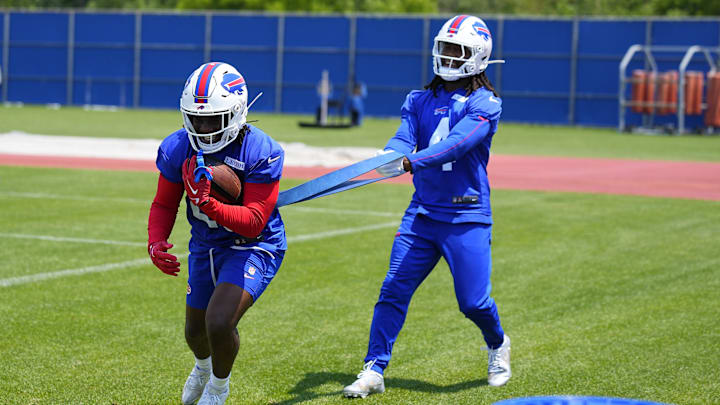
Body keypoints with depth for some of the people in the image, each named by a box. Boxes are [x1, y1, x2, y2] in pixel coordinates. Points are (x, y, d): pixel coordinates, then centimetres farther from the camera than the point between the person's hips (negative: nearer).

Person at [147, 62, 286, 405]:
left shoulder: (260, 153, -27)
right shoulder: (177, 149, -13)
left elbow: (254, 223, -30)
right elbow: (164, 205, 0)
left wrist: (208, 205, -44)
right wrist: (156, 242, -19)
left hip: (253, 247, -5)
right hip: (205, 246, 5)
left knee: (219, 322, -25)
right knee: (195, 331, 21)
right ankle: (203, 365, 60)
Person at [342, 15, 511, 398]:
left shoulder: (485, 103, -6)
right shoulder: (419, 100, 12)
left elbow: (457, 144, -22)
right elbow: (403, 138, -3)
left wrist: (408, 162, -36)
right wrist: (389, 156, -28)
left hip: (467, 217, -4)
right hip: (422, 211, 4)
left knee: (474, 301, -3)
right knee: (393, 291, -4)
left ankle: (497, 345, 29)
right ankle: (373, 371, 1)